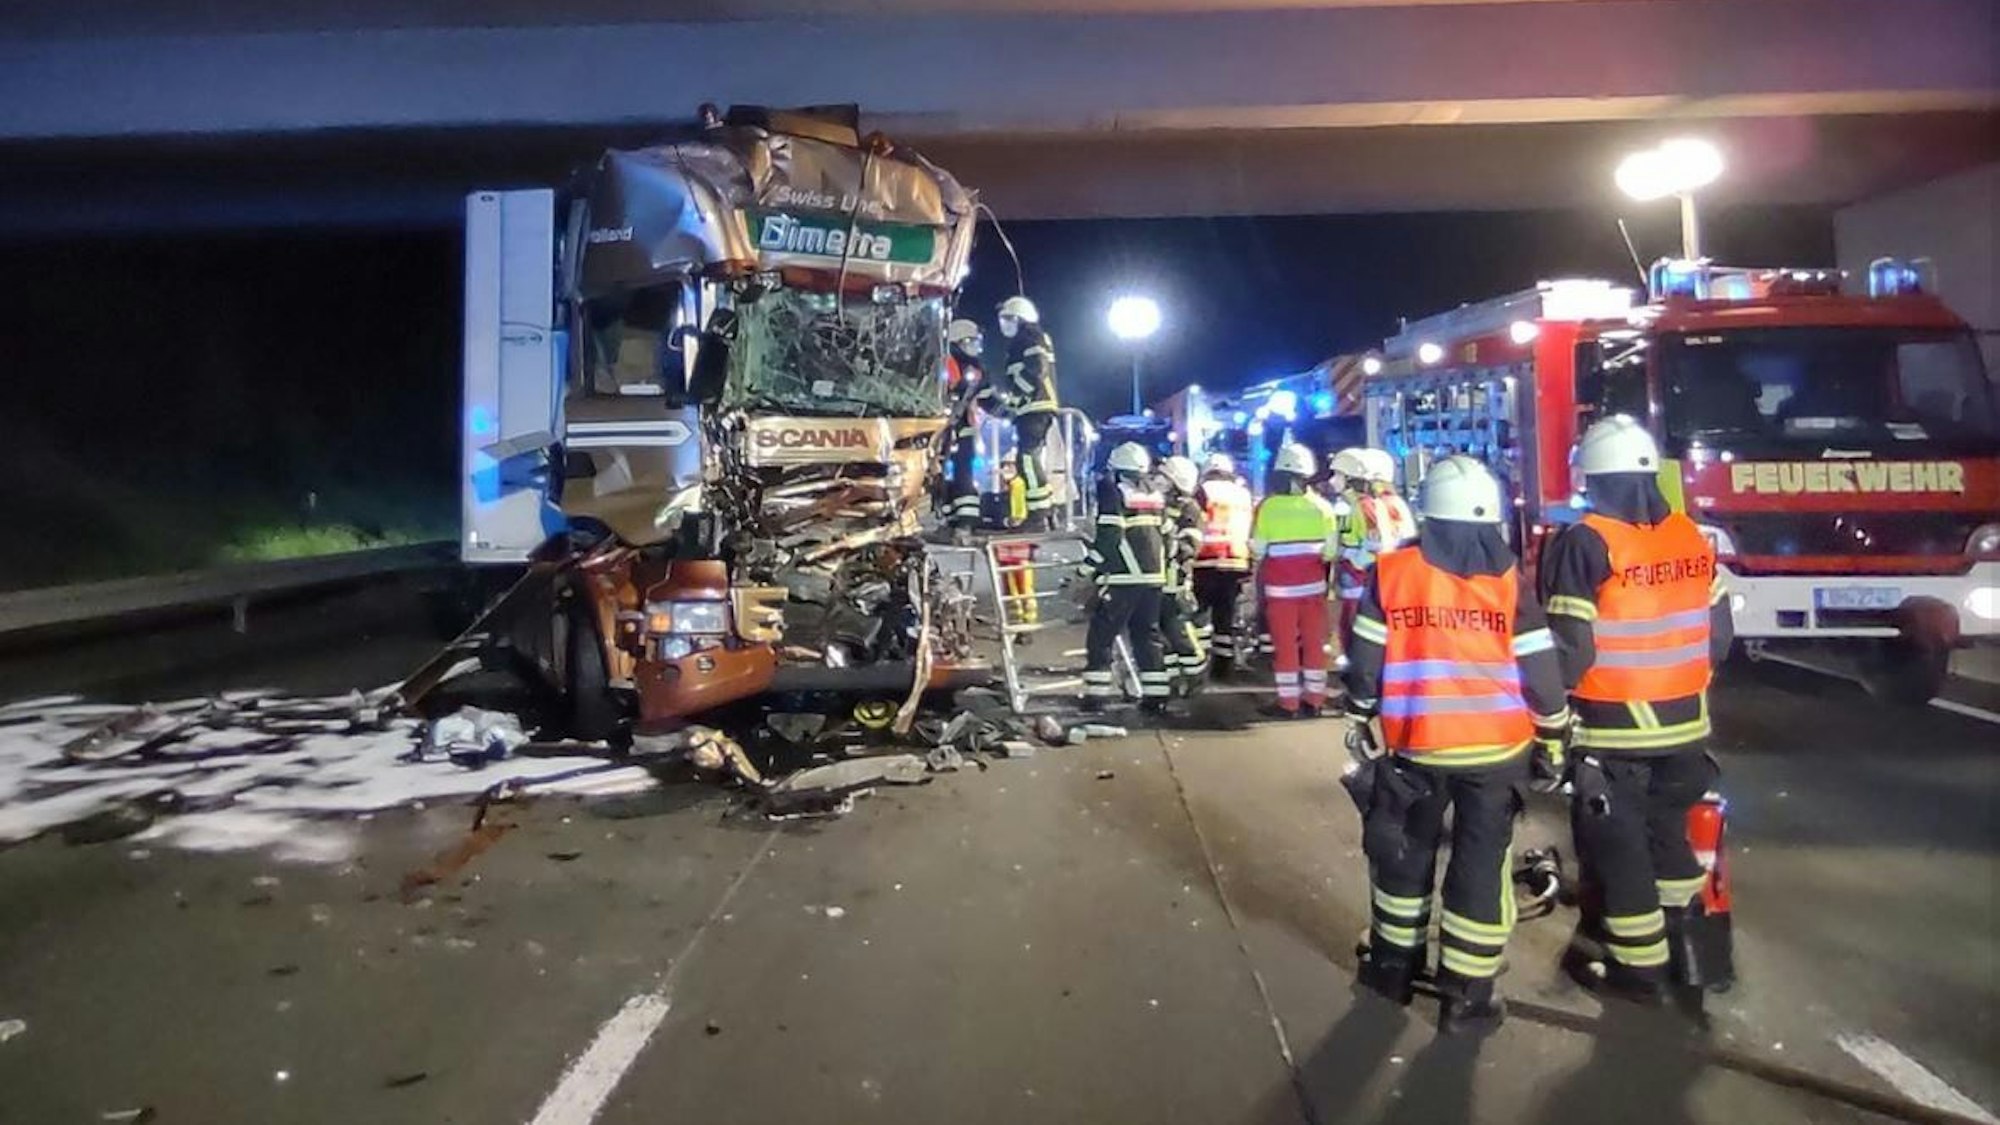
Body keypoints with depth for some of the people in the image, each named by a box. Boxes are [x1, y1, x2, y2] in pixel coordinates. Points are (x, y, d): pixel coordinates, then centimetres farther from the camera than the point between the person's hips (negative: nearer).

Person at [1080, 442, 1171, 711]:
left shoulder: (1114, 492, -6)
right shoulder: (1156, 496, 16)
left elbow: (1109, 536, -15)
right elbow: (1167, 536, 19)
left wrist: (1088, 567, -8)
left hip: (1123, 578, -7)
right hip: (1154, 577, 7)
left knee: (1102, 635, -1)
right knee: (1148, 635, 12)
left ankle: (1096, 692, -3)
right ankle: (1155, 694, 9)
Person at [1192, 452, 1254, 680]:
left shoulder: (1204, 491, 1)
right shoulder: (1244, 493, 17)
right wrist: (1250, 562, 21)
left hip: (1209, 563, -5)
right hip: (1237, 564, 5)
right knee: (1226, 614, 11)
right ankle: (1224, 664, 13)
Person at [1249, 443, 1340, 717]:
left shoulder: (1268, 506, -12)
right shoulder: (1321, 506, -4)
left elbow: (1257, 551, -7)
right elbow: (1330, 551, -1)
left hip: (1280, 586, -2)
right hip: (1313, 585, 3)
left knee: (1285, 644, 4)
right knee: (1314, 642, 11)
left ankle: (1288, 703, 7)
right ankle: (1314, 700, 16)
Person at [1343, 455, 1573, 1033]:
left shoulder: (1391, 573, -5)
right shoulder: (1510, 581, -6)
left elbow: (1365, 664, -1)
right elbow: (1542, 673, -4)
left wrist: (1365, 726, 11)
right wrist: (1551, 741, 8)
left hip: (1412, 745, 1)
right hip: (1496, 747, -1)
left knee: (1405, 851, 18)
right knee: (1482, 864, 8)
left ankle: (1394, 965, 31)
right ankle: (1467, 996, 12)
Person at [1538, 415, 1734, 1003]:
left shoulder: (1584, 543, -17)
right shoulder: (1692, 537, 2)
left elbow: (1569, 649, -18)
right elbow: (1719, 634, 9)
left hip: (1611, 730, -6)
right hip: (1685, 724, 6)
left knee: (1617, 846, 6)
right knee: (1668, 832, 22)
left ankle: (1638, 967, 15)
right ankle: (1686, 943, 33)